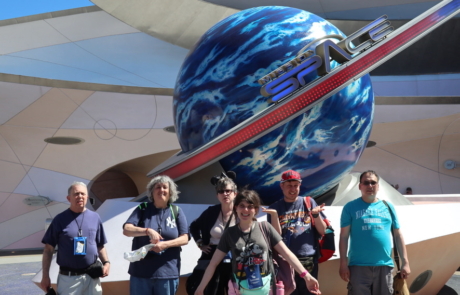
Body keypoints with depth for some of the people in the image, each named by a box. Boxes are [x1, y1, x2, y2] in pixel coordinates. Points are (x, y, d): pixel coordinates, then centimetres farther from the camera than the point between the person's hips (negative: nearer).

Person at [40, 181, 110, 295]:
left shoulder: (95, 217, 7)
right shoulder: (60, 219, -1)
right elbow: (49, 249, 0)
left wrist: (106, 262, -3)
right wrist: (45, 276, -5)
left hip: (92, 277, 3)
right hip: (67, 277, -3)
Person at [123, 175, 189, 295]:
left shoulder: (176, 211, 6)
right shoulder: (142, 209, 5)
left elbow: (184, 239, 1)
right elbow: (126, 230, -7)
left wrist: (165, 244, -17)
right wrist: (147, 231, -25)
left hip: (168, 272, 1)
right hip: (141, 272, 0)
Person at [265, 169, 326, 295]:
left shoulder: (308, 202, 8)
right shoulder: (275, 208, 5)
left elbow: (322, 231, 6)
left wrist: (315, 214, -10)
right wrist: (274, 215, -15)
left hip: (309, 260, 1)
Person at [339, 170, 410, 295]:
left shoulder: (388, 207, 11)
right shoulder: (350, 207, 2)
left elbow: (398, 235, 12)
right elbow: (344, 236, 0)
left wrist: (405, 262, 7)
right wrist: (343, 264, -7)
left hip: (384, 266, 3)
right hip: (358, 266, -3)